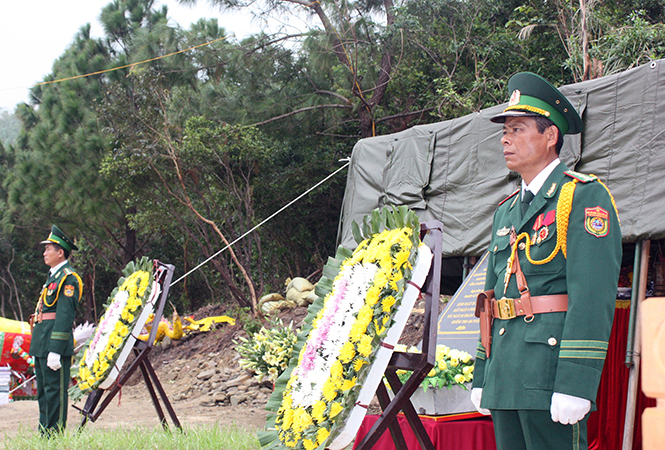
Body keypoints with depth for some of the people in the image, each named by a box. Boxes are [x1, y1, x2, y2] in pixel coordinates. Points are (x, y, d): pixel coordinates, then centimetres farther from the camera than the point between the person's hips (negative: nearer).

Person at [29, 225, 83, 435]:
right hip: (41, 344, 10)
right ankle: (44, 433, 21)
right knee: (43, 392, 14)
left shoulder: (68, 279, -12)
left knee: (55, 391, -7)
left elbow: (65, 317, -19)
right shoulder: (53, 276, 20)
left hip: (55, 344, -10)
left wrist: (55, 351, -24)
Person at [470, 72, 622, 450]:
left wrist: (574, 385, -21)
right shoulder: (506, 212, 20)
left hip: (549, 372, -8)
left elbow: (594, 298, -14)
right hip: (507, 376, 8)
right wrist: (482, 377, 18)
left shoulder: (585, 197, -5)